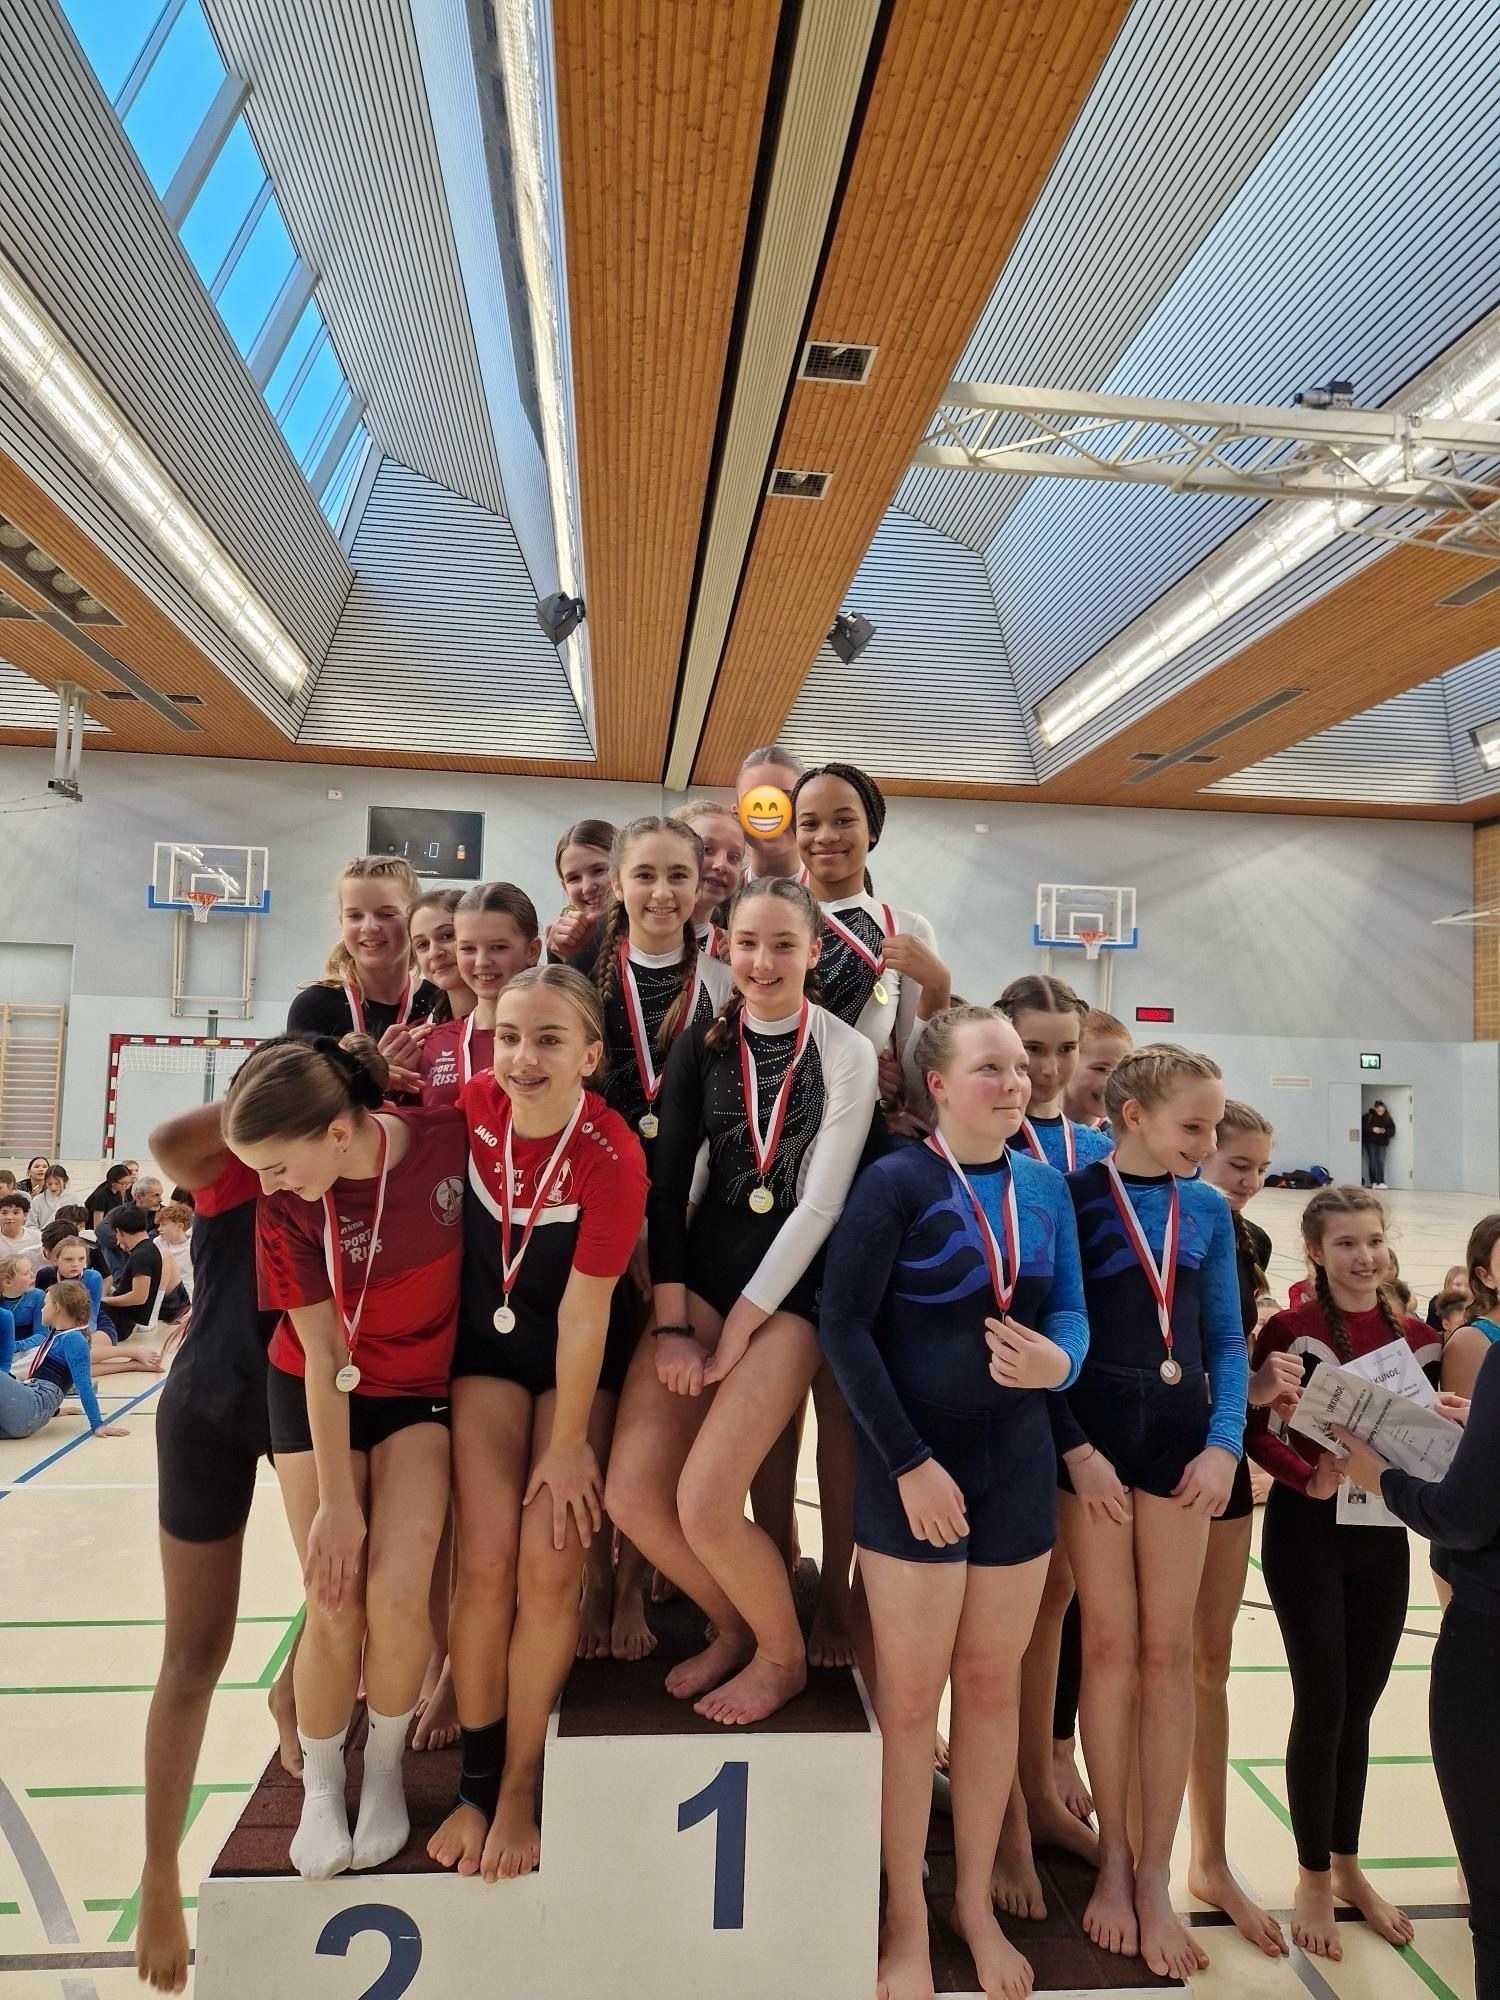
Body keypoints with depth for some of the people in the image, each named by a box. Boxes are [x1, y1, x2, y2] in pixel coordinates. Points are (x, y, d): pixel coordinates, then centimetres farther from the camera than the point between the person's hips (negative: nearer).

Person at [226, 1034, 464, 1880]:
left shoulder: (451, 1137, -24)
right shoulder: (287, 1206, -20)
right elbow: (323, 1355, -15)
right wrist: (335, 1504, -12)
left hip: (423, 1391, 0)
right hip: (319, 1399, 0)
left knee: (397, 1595, -11)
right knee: (335, 1611, -2)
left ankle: (385, 1768, 19)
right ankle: (321, 1781, 28)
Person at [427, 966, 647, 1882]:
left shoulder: (613, 1158, -28)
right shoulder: (474, 1103, -17)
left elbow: (584, 1314, -21)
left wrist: (566, 1445, -13)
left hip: (578, 1360, -2)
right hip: (486, 1344, 3)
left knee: (552, 1568, -6)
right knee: (488, 1560, -5)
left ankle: (521, 1787, 17)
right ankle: (477, 1781, 17)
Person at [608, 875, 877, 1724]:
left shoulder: (848, 1054, -7)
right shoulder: (703, 1043, 4)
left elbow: (820, 1204, -11)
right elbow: (668, 1184, 0)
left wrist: (736, 1333, -11)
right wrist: (670, 1325, -7)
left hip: (792, 1287, -4)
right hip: (703, 1270, 4)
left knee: (704, 1502, -13)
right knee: (632, 1492, -4)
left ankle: (783, 1654, 19)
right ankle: (735, 1627, 26)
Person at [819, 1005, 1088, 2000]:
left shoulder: (1046, 1186, 3)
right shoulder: (895, 1182, -14)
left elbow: (1070, 1308, 9)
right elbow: (844, 1326, -15)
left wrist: (1061, 1358, -14)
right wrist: (909, 1461, -16)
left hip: (1018, 1466, 5)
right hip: (915, 1470, -4)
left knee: (993, 1686, 17)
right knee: (910, 1697, 10)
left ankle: (978, 1902, 38)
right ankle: (907, 1918, 31)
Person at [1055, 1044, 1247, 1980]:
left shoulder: (1208, 1211, 4)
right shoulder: (1076, 1196, -7)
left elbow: (1226, 1341, 8)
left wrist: (1225, 1443, -4)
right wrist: (1076, 1449, -12)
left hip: (1182, 1435, 3)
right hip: (1093, 1435, -3)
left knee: (1168, 1651, 8)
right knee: (1109, 1644, 7)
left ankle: (1156, 1872, 22)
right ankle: (1114, 1853, 26)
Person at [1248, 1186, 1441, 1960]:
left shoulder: (1416, 1337, 3)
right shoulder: (1290, 1330, -11)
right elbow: (1253, 1429, -12)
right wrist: (1310, 1477, -26)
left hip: (1384, 1537, 5)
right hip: (1307, 1532, -4)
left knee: (1359, 1707, 16)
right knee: (1322, 1703, 2)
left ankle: (1348, 1867, 35)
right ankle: (1313, 1878, 22)